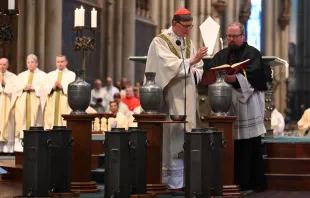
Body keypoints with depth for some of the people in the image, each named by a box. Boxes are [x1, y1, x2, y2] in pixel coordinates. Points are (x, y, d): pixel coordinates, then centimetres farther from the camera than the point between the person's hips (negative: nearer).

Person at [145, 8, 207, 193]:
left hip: (187, 99, 6)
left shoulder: (189, 42, 14)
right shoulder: (160, 42, -6)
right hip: (170, 99, -6)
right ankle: (175, 181, -2)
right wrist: (190, 62, -26)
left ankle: (181, 180, 8)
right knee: (174, 139, -7)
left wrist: (194, 72, -9)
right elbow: (169, 66, -20)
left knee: (185, 139, 4)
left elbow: (200, 70, 13)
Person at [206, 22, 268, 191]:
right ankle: (235, 181, 10)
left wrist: (235, 79, -36)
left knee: (249, 148, -4)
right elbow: (208, 70, 7)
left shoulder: (252, 54, 0)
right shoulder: (222, 55, 19)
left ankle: (252, 182, 1)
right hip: (227, 105, 5)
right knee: (232, 146, 3)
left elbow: (252, 75, -17)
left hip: (247, 106, -5)